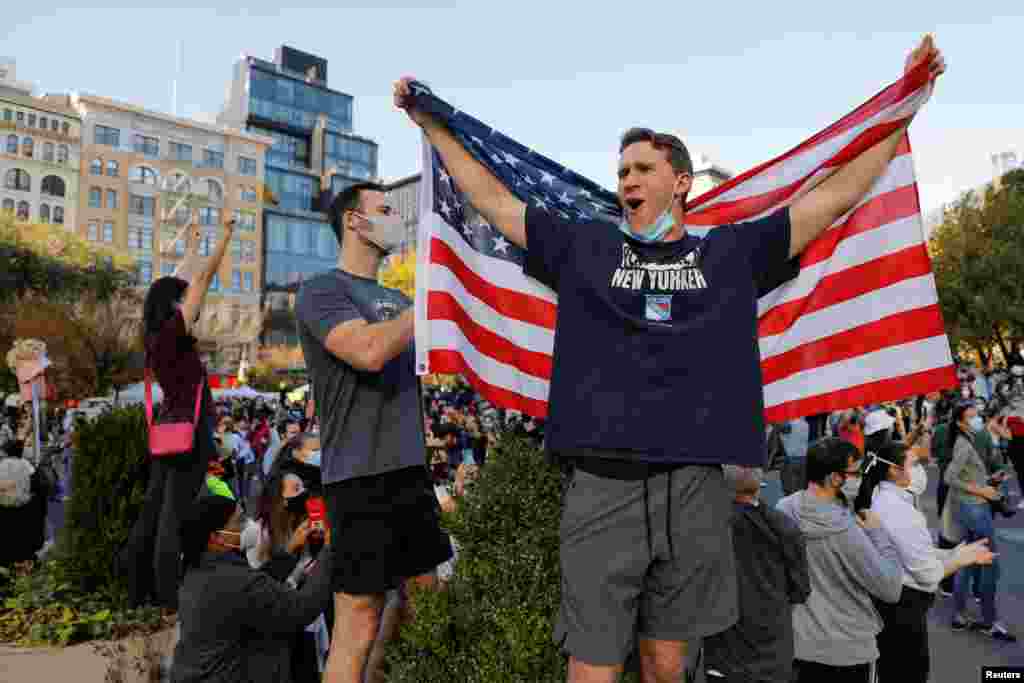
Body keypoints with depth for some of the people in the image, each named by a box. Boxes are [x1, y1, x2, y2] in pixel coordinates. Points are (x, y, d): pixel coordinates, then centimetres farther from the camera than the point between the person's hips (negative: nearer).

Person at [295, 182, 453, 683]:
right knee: (357, 627, 0)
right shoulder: (322, 290, -6)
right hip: (362, 479, -7)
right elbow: (369, 351, -24)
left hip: (411, 471, 8)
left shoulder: (396, 299, 16)